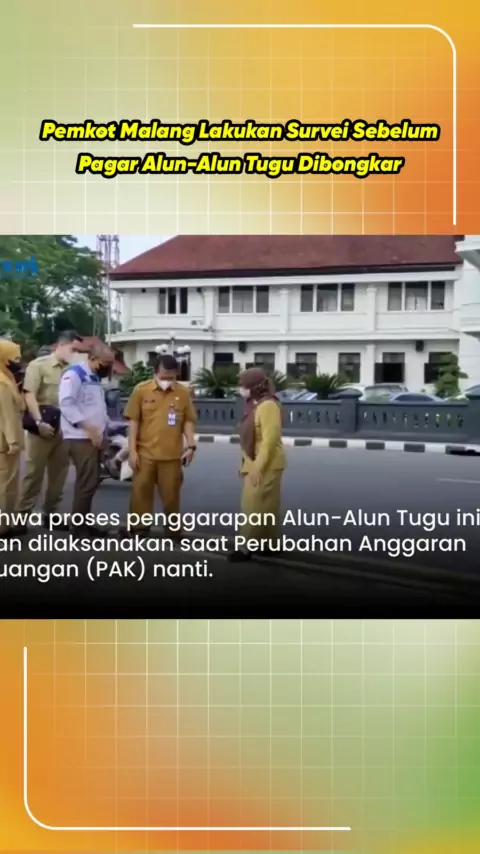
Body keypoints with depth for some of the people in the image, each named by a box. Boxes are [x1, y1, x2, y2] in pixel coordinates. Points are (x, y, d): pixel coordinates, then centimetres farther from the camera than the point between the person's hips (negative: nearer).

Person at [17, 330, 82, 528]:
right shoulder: (39, 365, -1)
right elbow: (30, 395, -9)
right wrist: (39, 421, -18)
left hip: (63, 427, 5)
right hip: (43, 426, -5)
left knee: (59, 474, 10)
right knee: (34, 473, -3)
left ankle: (50, 514, 22)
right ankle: (22, 514, 5)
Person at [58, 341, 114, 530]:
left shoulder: (95, 378, 19)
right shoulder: (73, 374, -10)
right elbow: (66, 404, -20)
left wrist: (102, 428, 12)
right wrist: (89, 427, -22)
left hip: (95, 437, 9)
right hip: (80, 438, -9)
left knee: (91, 481, 12)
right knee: (87, 482, -11)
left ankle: (83, 521, 22)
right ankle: (78, 526, -3)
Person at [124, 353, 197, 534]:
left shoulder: (183, 393, 0)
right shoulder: (141, 390, -2)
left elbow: (188, 421, 6)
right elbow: (134, 421, -1)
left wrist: (191, 445, -5)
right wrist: (132, 450, -4)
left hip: (172, 455, 1)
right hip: (145, 454, 0)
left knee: (171, 495, 11)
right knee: (141, 493, 7)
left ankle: (174, 531, 25)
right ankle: (139, 531, 18)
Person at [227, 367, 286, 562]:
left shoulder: (268, 406, -20)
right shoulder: (255, 404, 11)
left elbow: (270, 440, -24)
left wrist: (258, 468, -24)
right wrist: (247, 464, 18)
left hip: (265, 465, -10)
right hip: (256, 463, 10)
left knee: (255, 507, -4)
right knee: (264, 507, 15)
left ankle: (246, 548, 3)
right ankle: (270, 544, 23)